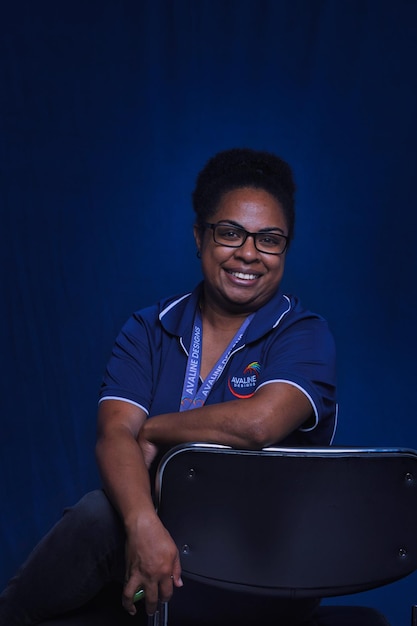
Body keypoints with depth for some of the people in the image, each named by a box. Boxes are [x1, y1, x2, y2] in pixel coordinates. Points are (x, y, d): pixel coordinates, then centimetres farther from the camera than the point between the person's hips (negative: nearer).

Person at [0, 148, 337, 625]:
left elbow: (260, 422, -23)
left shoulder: (304, 334, -2)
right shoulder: (148, 331, 8)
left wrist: (153, 430, -10)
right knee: (101, 512, -32)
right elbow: (115, 434, -9)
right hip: (159, 530, 3)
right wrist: (143, 524, -28)